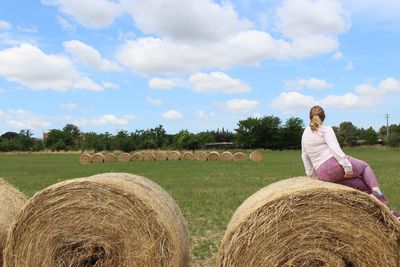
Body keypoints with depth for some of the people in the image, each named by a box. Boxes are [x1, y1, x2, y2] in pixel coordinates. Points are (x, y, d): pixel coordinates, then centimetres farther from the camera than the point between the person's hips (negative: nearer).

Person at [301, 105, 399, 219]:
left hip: (322, 175, 5)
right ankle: (377, 192, 0)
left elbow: (304, 156, 21)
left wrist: (311, 174, 27)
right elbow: (334, 147, -15)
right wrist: (347, 165, -19)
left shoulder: (305, 133, 18)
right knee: (364, 166, 23)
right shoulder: (326, 130, 0)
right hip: (336, 164, -5)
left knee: (365, 186, 18)